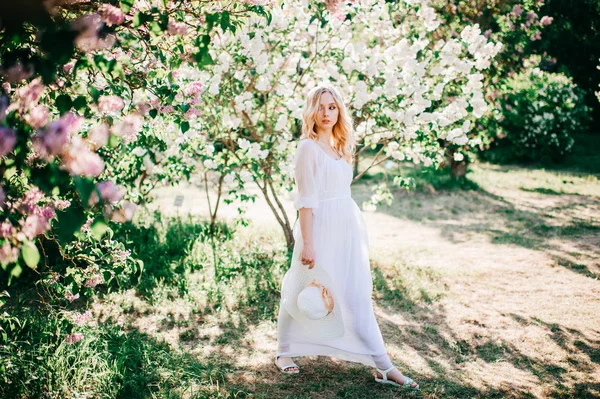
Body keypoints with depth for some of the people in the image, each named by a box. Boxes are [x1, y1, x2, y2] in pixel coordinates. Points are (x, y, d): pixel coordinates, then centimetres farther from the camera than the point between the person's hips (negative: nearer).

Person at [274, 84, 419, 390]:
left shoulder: (340, 145, 13)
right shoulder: (308, 147, -10)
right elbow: (305, 200, -14)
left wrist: (357, 231, 17)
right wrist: (306, 244, -18)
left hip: (348, 229, 7)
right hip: (321, 229, -7)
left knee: (357, 296, 6)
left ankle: (382, 366, 7)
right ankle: (284, 352, 29)